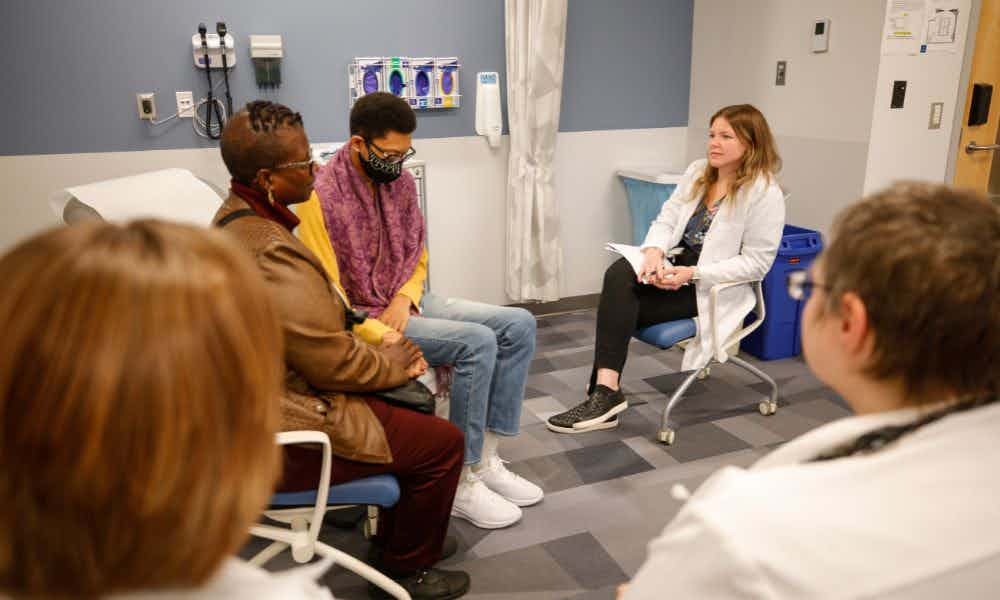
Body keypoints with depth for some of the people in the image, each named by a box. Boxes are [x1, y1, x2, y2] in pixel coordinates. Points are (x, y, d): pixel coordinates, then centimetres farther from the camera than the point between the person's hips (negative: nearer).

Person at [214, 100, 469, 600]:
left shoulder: (236, 216, 3)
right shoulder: (271, 253, -31)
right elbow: (335, 364, -24)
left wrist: (377, 352, 2)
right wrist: (390, 362, -5)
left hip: (265, 400, 10)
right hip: (283, 441, -10)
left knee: (415, 400, 20)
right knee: (443, 442, -2)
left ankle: (399, 534, 36)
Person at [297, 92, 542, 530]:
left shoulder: (401, 181, 3)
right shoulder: (321, 197, -18)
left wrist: (405, 297, -7)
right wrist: (388, 339, -26)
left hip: (405, 302, 8)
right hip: (360, 320, -7)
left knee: (519, 325, -6)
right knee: (477, 342, -26)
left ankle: (485, 457, -2)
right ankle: (463, 481, -12)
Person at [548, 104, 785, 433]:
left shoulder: (765, 193, -10)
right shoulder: (697, 172, 11)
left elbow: (755, 263, -13)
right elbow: (666, 220, 7)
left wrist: (692, 273, -21)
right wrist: (654, 250, -17)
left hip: (712, 287, -6)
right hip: (678, 265, 6)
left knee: (620, 304, -24)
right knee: (619, 274, -26)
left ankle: (606, 391, -15)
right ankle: (605, 391, -32)